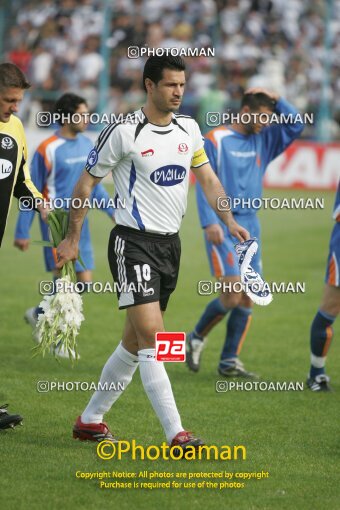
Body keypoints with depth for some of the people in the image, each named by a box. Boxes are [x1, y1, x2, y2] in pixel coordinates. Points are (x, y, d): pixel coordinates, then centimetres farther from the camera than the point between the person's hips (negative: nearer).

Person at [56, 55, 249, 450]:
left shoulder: (189, 129, 8)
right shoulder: (124, 132, -11)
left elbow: (208, 178, 17)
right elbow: (87, 182, -3)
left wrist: (229, 221, 3)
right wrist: (72, 238, -3)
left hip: (170, 244, 7)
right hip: (133, 243, -7)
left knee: (135, 341, 12)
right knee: (151, 333, -18)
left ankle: (90, 420, 26)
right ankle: (175, 435, -21)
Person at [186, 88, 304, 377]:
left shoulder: (263, 140, 13)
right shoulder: (215, 140, -5)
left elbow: (296, 125, 10)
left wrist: (275, 100, 1)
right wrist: (209, 222, -18)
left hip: (250, 226, 6)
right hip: (223, 228, -6)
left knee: (248, 298, 1)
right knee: (232, 293, -16)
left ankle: (230, 361, 8)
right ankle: (197, 338, 8)